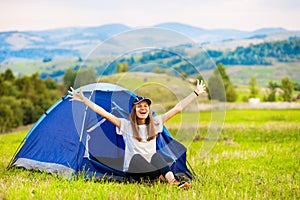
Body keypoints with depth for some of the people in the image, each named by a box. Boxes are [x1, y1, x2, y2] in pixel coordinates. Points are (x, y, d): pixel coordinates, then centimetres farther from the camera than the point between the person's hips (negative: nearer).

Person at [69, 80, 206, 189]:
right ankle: (171, 180, -43)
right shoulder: (126, 125, -4)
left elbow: (177, 109, 4)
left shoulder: (155, 123, 4)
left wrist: (196, 93, 4)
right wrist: (84, 100, -19)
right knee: (137, 157, -33)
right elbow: (105, 114, -12)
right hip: (133, 169, -3)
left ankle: (174, 182, -44)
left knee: (156, 155, -27)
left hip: (151, 165, 3)